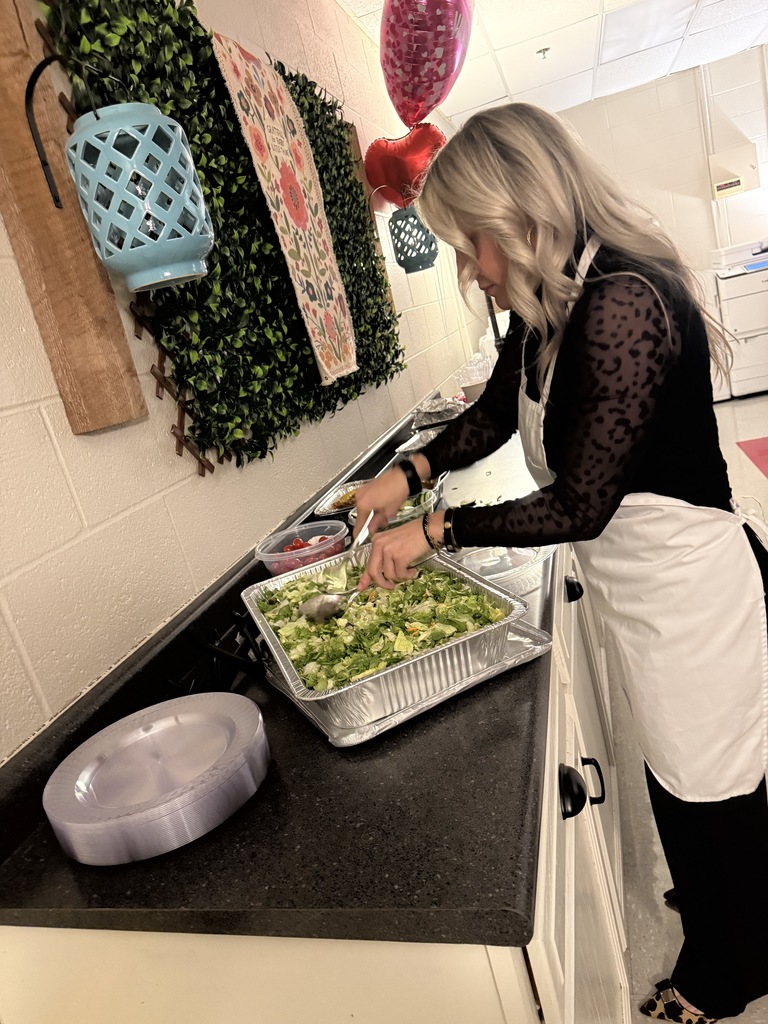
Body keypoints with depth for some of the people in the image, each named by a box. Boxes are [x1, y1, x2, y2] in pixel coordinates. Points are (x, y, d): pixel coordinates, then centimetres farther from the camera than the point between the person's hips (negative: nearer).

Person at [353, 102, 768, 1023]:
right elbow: (494, 414, 17)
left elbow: (578, 506, -25)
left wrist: (435, 530, -15)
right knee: (680, 785, 25)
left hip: (689, 591, -9)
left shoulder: (622, 305, -26)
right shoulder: (548, 310, 2)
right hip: (630, 589, 9)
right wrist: (407, 473, 3)